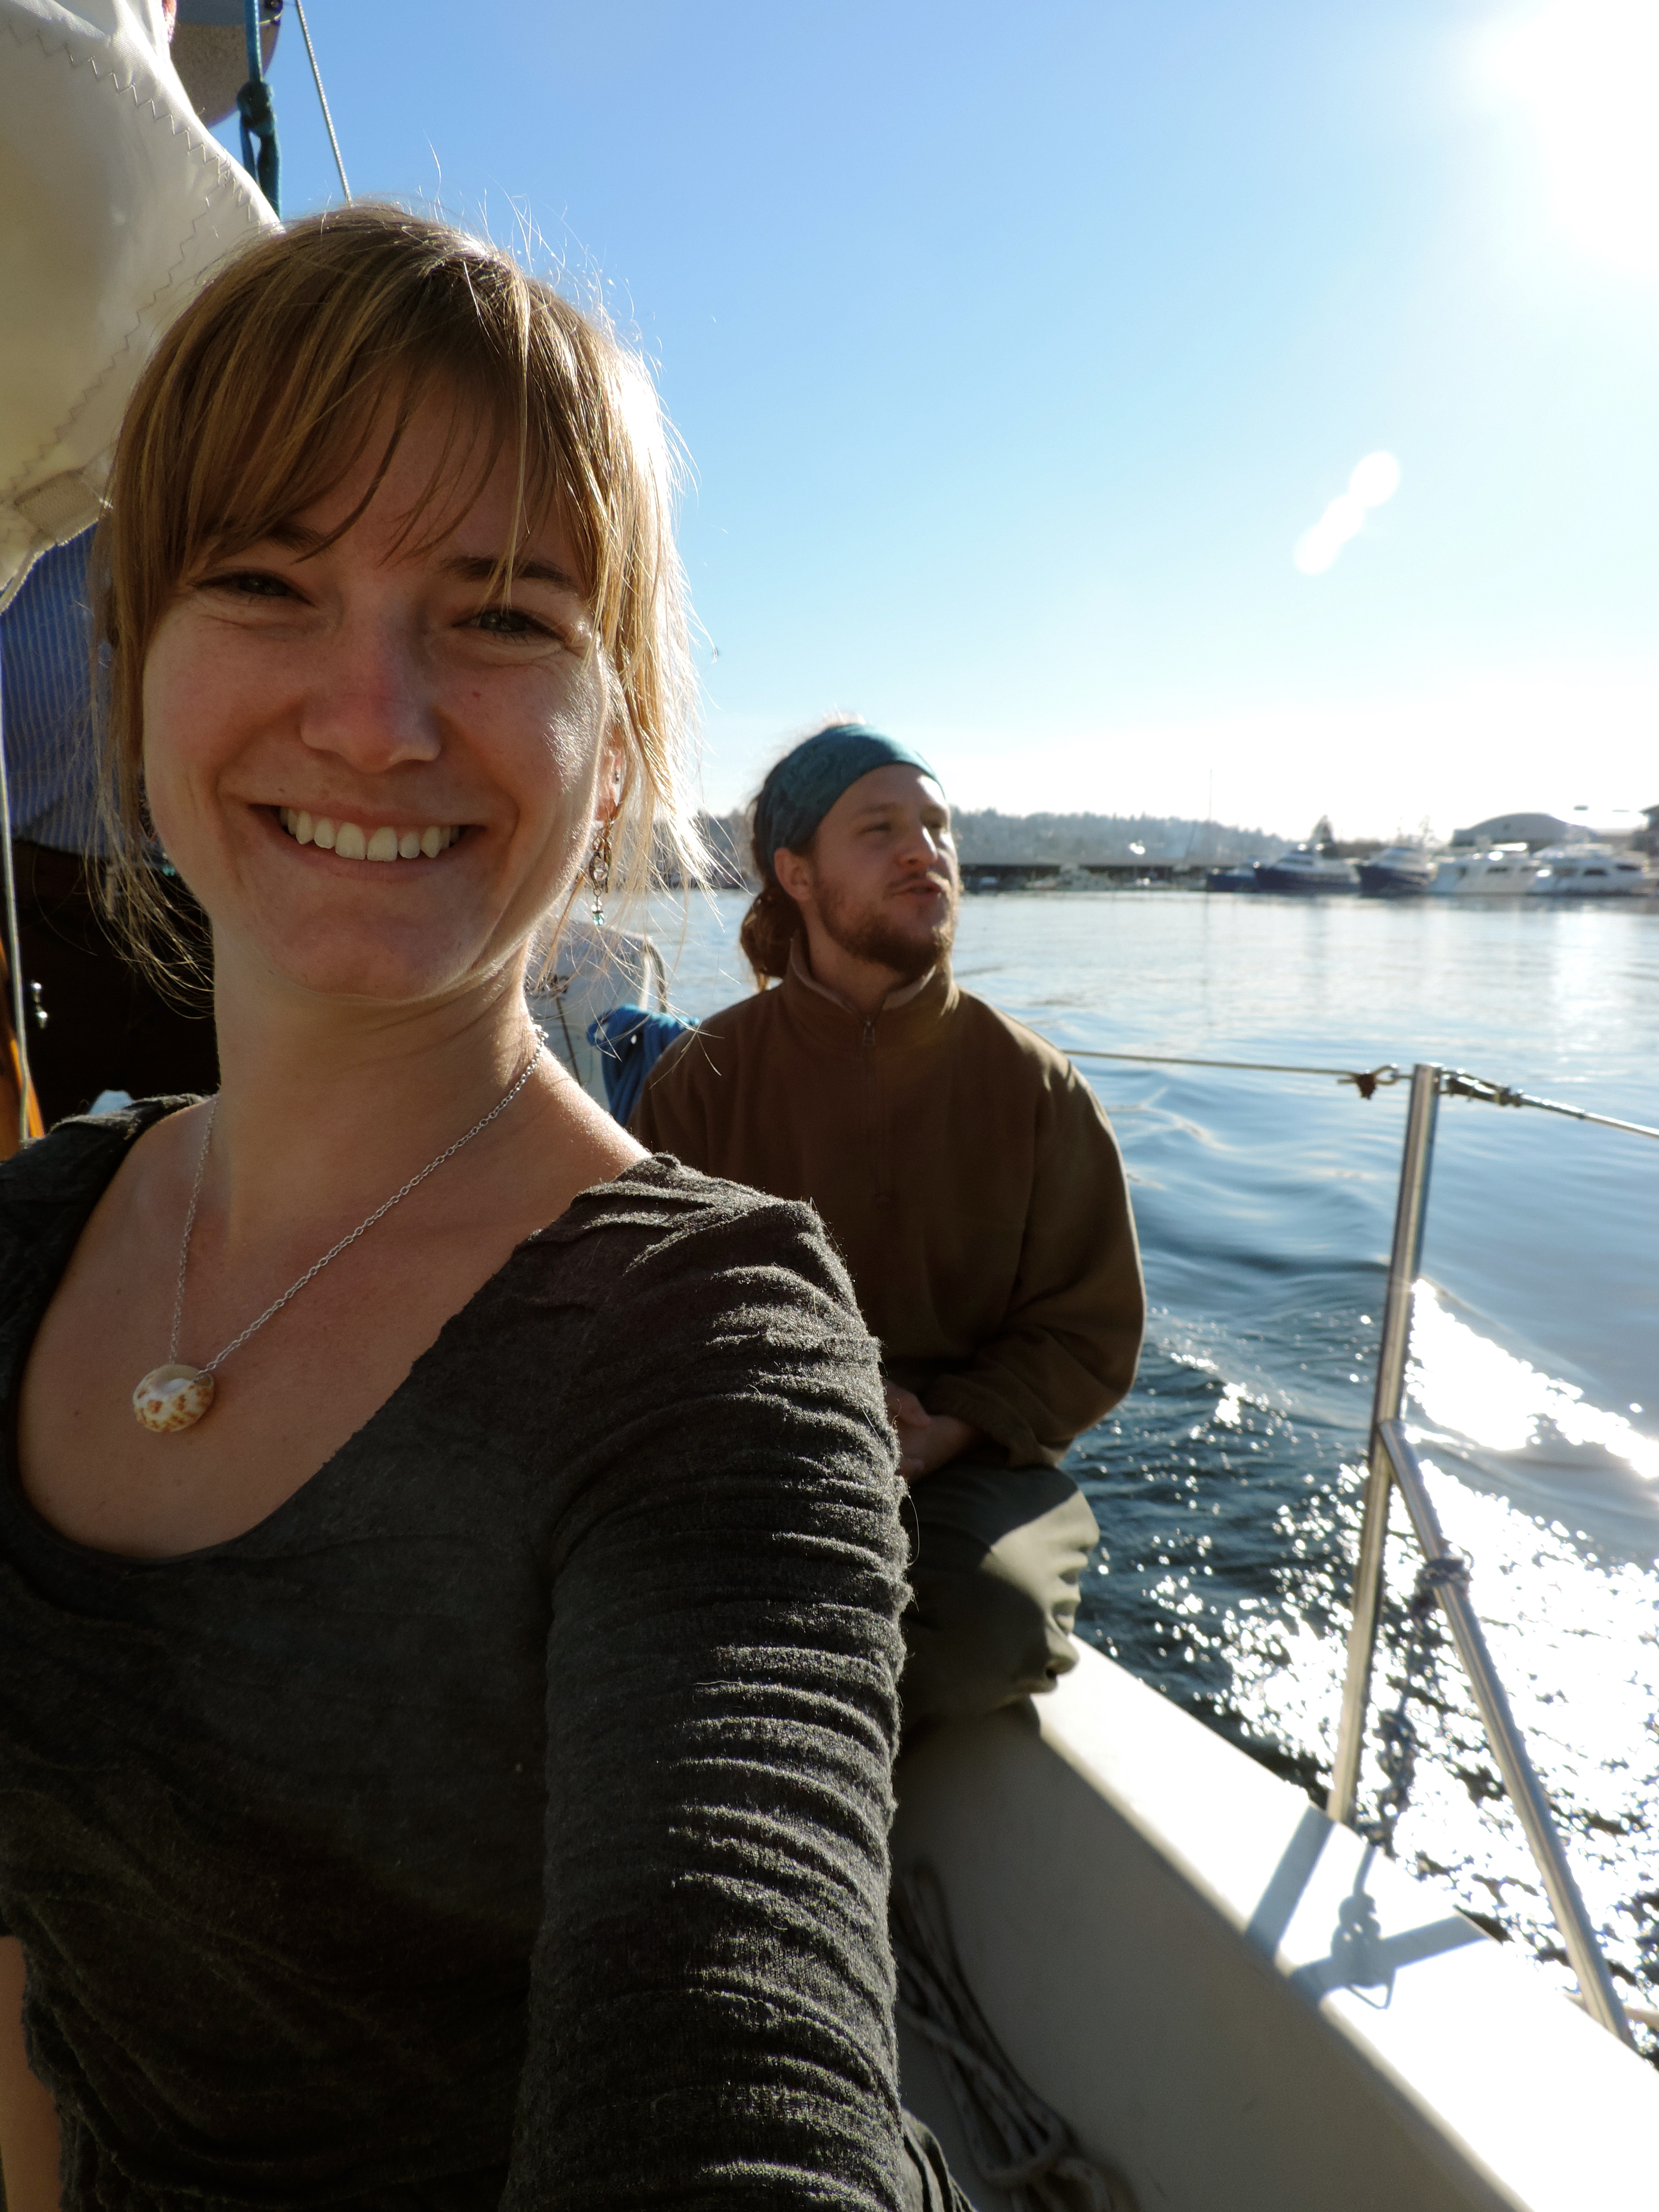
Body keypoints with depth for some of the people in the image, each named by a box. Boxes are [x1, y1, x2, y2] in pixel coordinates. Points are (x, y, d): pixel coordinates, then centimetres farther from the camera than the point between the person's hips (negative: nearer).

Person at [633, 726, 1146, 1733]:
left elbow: (1093, 1329, 5)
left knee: (998, 1619, -31)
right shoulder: (705, 1077, 2)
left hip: (971, 1461, 1)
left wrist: (948, 1431, -13)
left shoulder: (1035, 1084, 2)